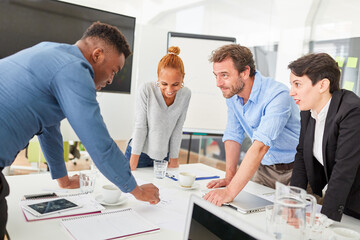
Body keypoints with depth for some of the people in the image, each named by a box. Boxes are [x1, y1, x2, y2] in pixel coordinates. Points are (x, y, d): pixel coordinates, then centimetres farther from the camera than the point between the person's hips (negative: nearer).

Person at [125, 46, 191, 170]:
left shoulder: (186, 95, -8)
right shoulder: (147, 90, -20)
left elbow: (177, 129, -3)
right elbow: (140, 127, -16)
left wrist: (174, 159, 2)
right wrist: (133, 164, -13)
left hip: (163, 155, 3)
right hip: (139, 153, -3)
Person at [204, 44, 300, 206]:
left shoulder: (277, 95, -28)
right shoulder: (232, 94, -4)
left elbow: (260, 146, -38)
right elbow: (234, 135, 4)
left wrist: (230, 191, -42)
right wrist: (229, 177, -4)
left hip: (293, 170, -6)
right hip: (265, 168, 6)